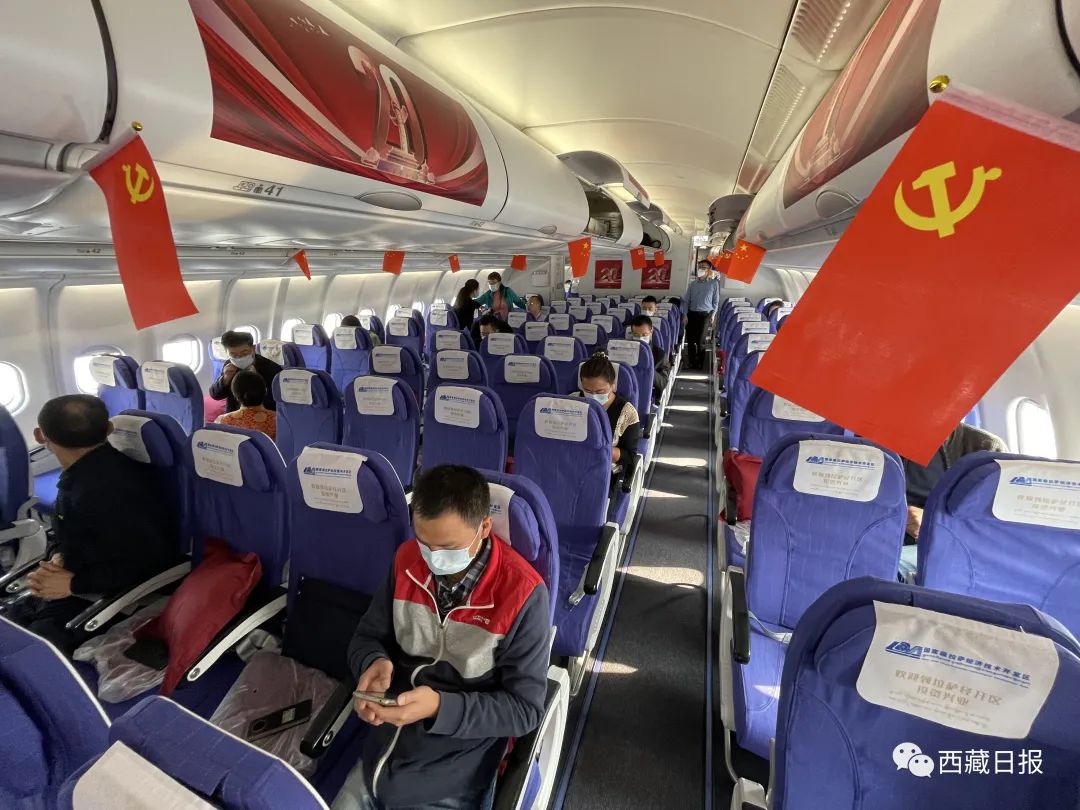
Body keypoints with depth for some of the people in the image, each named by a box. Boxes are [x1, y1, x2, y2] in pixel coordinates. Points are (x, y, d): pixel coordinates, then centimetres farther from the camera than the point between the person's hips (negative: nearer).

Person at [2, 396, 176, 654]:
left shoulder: (105, 490, -31)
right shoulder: (81, 473, 2)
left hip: (113, 596, -9)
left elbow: (148, 561, -30)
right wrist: (57, 559, -7)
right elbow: (63, 532, 16)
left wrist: (74, 584, -20)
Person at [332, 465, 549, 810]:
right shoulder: (407, 560, -9)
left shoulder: (522, 593, -24)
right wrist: (375, 662, -20)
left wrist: (441, 707, -29)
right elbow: (367, 637, 3)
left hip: (456, 776, -4)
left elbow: (524, 708, -17)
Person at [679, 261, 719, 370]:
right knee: (690, 339, 3)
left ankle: (700, 365, 6)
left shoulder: (713, 284, 2)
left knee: (700, 340, -5)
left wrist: (713, 315, -2)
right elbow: (686, 300, 8)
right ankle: (692, 363, 16)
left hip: (705, 314, -3)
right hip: (692, 314, 3)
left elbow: (716, 301, 6)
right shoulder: (692, 284, 9)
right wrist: (685, 315, -1)